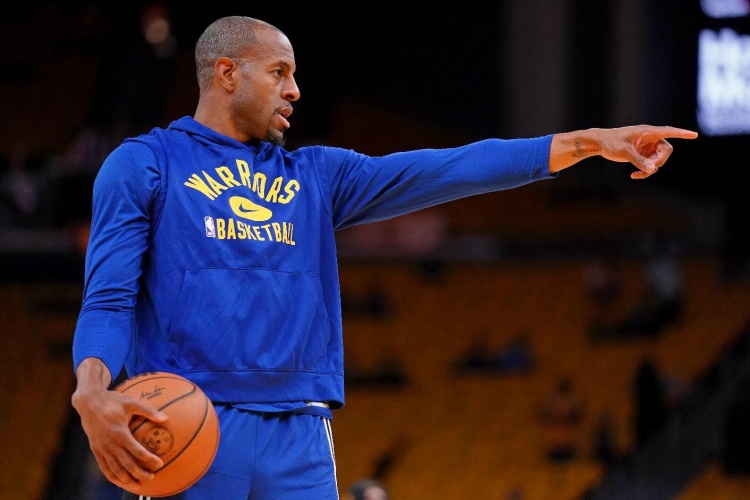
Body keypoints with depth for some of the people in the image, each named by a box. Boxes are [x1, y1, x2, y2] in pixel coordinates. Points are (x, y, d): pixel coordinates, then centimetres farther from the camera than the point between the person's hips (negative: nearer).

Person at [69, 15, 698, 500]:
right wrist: (92, 392, -23)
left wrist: (588, 142, 6)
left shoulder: (314, 175, 20)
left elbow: (440, 172, 13)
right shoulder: (143, 166, 7)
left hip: (300, 440, 4)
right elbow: (108, 298, -2)